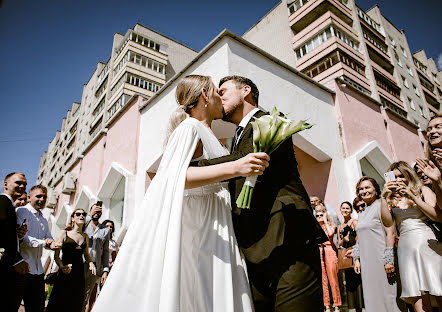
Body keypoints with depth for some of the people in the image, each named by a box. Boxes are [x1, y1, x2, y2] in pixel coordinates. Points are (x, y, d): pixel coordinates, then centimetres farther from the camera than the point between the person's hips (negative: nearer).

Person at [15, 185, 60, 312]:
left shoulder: (44, 220, 21)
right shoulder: (21, 211, -4)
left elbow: (49, 239, 15)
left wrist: (52, 244, -9)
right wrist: (43, 243, -24)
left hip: (38, 270, 8)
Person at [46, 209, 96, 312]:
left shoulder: (85, 236, 12)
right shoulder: (64, 233, 0)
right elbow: (56, 255, -4)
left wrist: (90, 263, 1)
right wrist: (62, 267, -22)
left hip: (79, 273, 4)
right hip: (65, 273, -4)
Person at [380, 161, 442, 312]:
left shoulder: (423, 190, 12)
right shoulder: (392, 199, 14)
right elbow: (388, 222, 1)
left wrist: (414, 197, -8)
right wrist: (384, 197, -6)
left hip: (427, 243, -1)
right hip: (406, 247, 1)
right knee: (417, 299, -7)